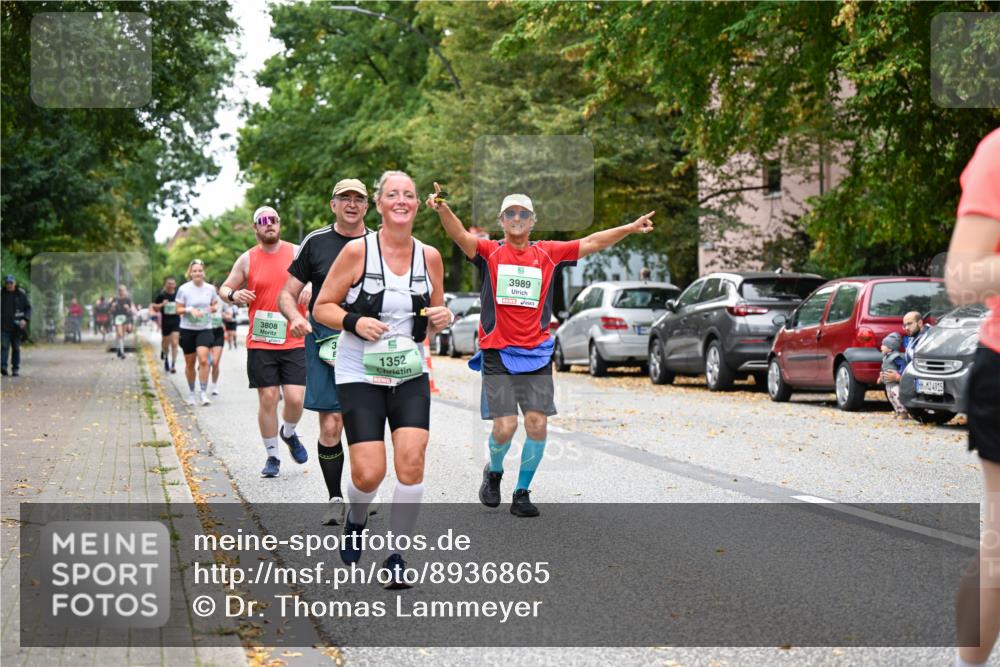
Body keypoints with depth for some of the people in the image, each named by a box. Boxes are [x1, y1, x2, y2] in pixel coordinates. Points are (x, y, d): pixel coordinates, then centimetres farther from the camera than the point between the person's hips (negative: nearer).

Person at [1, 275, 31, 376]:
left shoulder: (21, 294, 3)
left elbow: (28, 308, 3)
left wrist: (25, 319, -12)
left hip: (17, 326, 0)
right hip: (4, 326, 0)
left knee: (16, 347, 5)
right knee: (4, 346, -12)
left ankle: (15, 369, 12)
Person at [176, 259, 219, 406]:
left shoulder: (210, 289, 2)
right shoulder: (183, 289, -5)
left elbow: (215, 304, 16)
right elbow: (178, 310, -1)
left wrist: (214, 308, -7)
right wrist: (190, 310, -20)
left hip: (205, 329, 0)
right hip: (187, 329, 0)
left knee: (203, 360, -17)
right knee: (190, 363, 8)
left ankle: (204, 394, -13)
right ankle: (191, 393, 25)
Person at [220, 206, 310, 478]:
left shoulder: (297, 253, 4)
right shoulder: (247, 259, 5)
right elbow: (224, 289, 12)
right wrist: (233, 295, -11)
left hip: (294, 341, 0)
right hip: (260, 343, 0)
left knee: (295, 398, -8)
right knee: (267, 399, 0)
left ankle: (289, 433, 26)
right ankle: (272, 456, 15)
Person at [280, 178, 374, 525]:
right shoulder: (315, 243, 5)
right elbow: (288, 294, 7)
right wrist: (295, 317, -14)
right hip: (325, 340, -1)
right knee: (330, 425, -6)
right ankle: (335, 499, 8)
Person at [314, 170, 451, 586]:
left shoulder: (430, 257, 3)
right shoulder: (357, 251, -8)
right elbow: (322, 308, -3)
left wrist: (441, 319, -6)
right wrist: (354, 322, -21)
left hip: (410, 376, 3)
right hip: (360, 375, -3)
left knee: (411, 461, -13)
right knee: (369, 473, -9)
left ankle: (397, 556, 3)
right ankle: (355, 521, 27)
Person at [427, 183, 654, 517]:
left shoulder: (548, 253, 8)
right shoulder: (490, 251, 0)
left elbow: (591, 243, 7)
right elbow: (461, 236, -17)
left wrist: (630, 228, -2)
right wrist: (443, 209, -36)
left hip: (537, 354, 2)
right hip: (497, 353, -2)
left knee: (537, 425, -5)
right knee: (505, 426, -9)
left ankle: (522, 493, 13)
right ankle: (494, 472, 24)